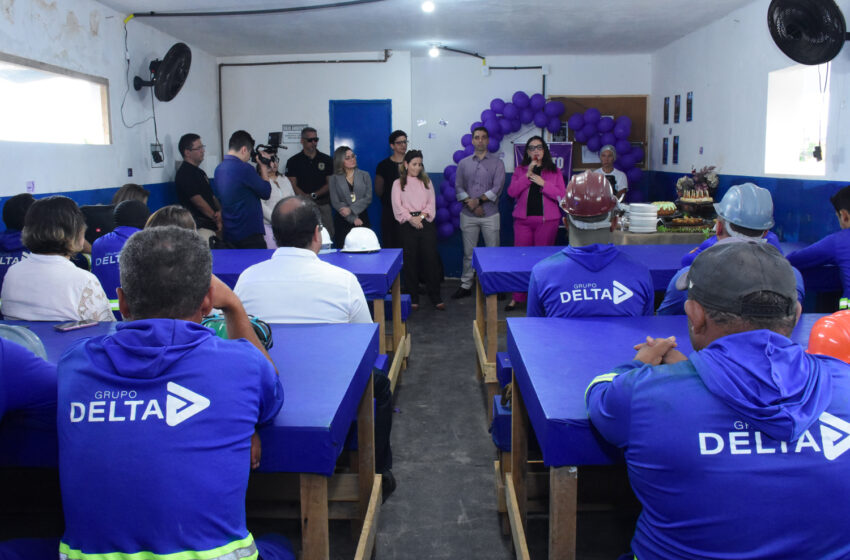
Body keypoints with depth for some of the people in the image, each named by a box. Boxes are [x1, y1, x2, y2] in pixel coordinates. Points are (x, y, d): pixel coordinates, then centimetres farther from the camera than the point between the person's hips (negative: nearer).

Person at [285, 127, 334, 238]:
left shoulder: (326, 160, 12)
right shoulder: (293, 161, 8)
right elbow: (293, 186, 1)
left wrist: (314, 195, -8)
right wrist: (306, 197, -16)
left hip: (323, 205, 2)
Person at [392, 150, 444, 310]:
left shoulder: (426, 181, 16)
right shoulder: (398, 183, 8)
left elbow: (431, 202, 7)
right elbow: (397, 206, -2)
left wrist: (422, 216, -9)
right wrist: (411, 218, -14)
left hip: (425, 223, 1)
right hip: (407, 225, -1)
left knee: (431, 259, -4)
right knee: (410, 261, 0)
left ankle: (436, 297, 1)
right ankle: (413, 298, 8)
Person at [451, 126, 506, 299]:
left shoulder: (497, 163, 4)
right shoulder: (463, 163, 11)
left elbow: (497, 188, -6)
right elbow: (458, 187, 4)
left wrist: (479, 200, -13)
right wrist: (471, 204, -10)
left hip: (490, 214, -2)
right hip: (468, 215, 2)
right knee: (468, 253, 6)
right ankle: (466, 285, 14)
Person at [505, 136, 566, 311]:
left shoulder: (554, 171, 8)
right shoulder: (520, 170, 11)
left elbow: (561, 195, -1)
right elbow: (511, 192, -3)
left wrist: (543, 183, -11)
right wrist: (528, 175, -11)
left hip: (547, 220, -1)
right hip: (523, 220, 1)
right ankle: (517, 297, 7)